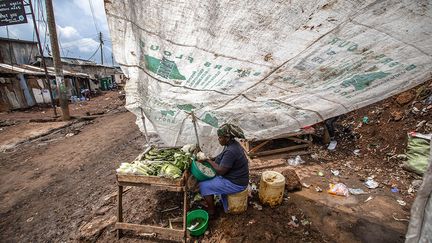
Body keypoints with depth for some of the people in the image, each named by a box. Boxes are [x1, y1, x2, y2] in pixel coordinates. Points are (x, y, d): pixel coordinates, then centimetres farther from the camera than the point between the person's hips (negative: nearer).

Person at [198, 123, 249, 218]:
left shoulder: (231, 151, -31)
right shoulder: (232, 144, -1)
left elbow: (220, 171, -25)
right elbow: (221, 158, 12)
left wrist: (209, 160, -12)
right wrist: (211, 159, -1)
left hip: (236, 183, -10)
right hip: (235, 177, 10)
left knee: (203, 186, -5)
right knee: (208, 178, 21)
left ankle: (211, 211, 16)